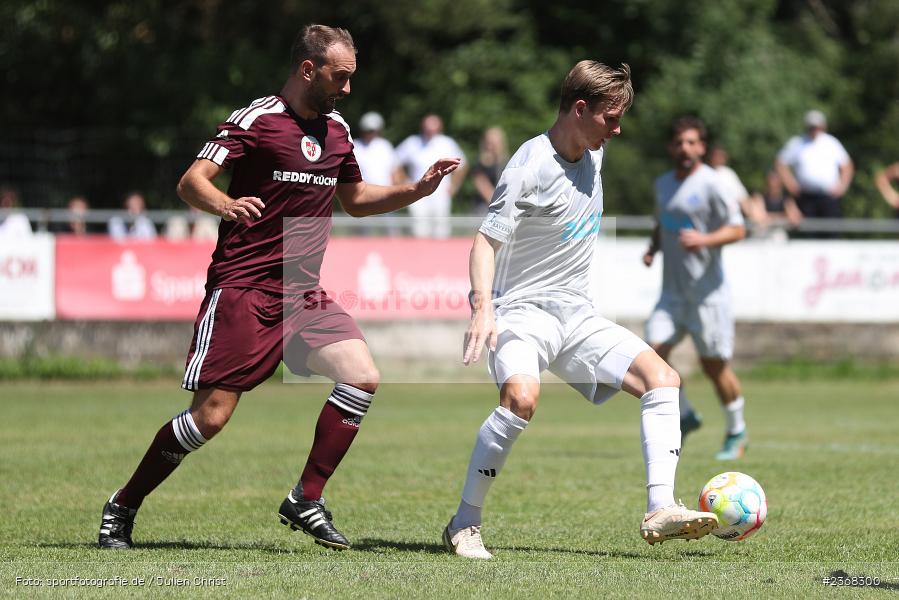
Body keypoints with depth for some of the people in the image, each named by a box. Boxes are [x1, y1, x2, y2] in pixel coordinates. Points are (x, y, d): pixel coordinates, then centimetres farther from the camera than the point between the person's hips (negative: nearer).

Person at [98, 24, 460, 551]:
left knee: (362, 375, -14)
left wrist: (417, 190, 14)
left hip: (303, 292, 7)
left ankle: (306, 501, -2)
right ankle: (122, 508, 10)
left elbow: (355, 199, 28)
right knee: (211, 415, -9)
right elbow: (191, 182, -17)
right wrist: (225, 204, -39)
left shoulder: (337, 130, 13)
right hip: (242, 290, -6)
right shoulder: (256, 120, -9)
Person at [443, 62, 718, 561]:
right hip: (523, 309, -8)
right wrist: (482, 307, -35)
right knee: (522, 397, -34)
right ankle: (464, 524, -22)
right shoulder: (530, 167, -16)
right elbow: (486, 242, -20)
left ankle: (659, 511, -14)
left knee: (662, 378, -8)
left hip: (577, 314, 8)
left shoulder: (593, 153, 8)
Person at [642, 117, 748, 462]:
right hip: (672, 291, 6)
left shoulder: (711, 184, -10)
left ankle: (736, 433, 19)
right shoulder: (663, 184, 12)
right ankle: (685, 417, 10)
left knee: (714, 365, -1)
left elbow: (737, 229, -13)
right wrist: (653, 249, 9)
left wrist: (703, 240, -28)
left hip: (707, 290, -6)